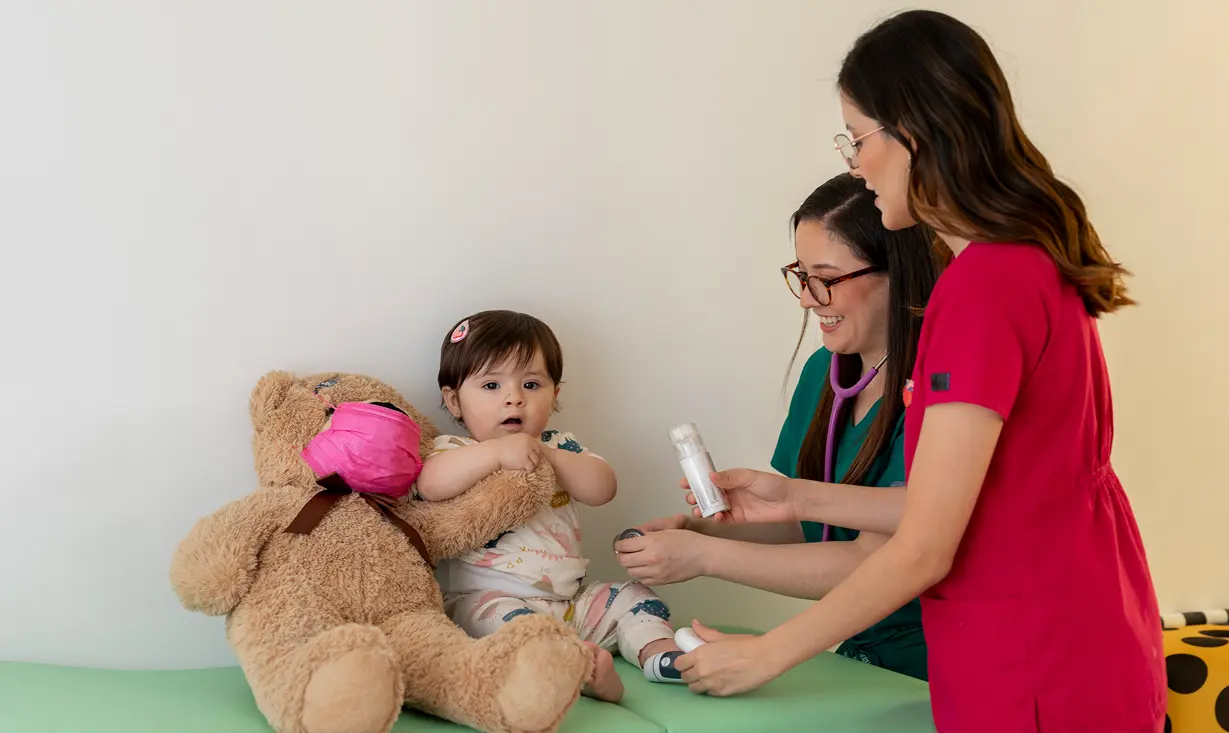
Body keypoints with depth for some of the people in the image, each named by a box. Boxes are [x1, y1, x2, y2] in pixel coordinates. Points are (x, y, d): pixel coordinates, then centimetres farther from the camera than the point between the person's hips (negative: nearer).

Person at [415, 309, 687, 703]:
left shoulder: (559, 447, 15)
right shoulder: (455, 450, 2)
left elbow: (602, 489, -1)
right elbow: (430, 485, -22)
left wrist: (551, 458, -15)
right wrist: (496, 452, -27)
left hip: (568, 598, 7)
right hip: (487, 596, -6)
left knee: (632, 596, 1)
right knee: (502, 617, -37)